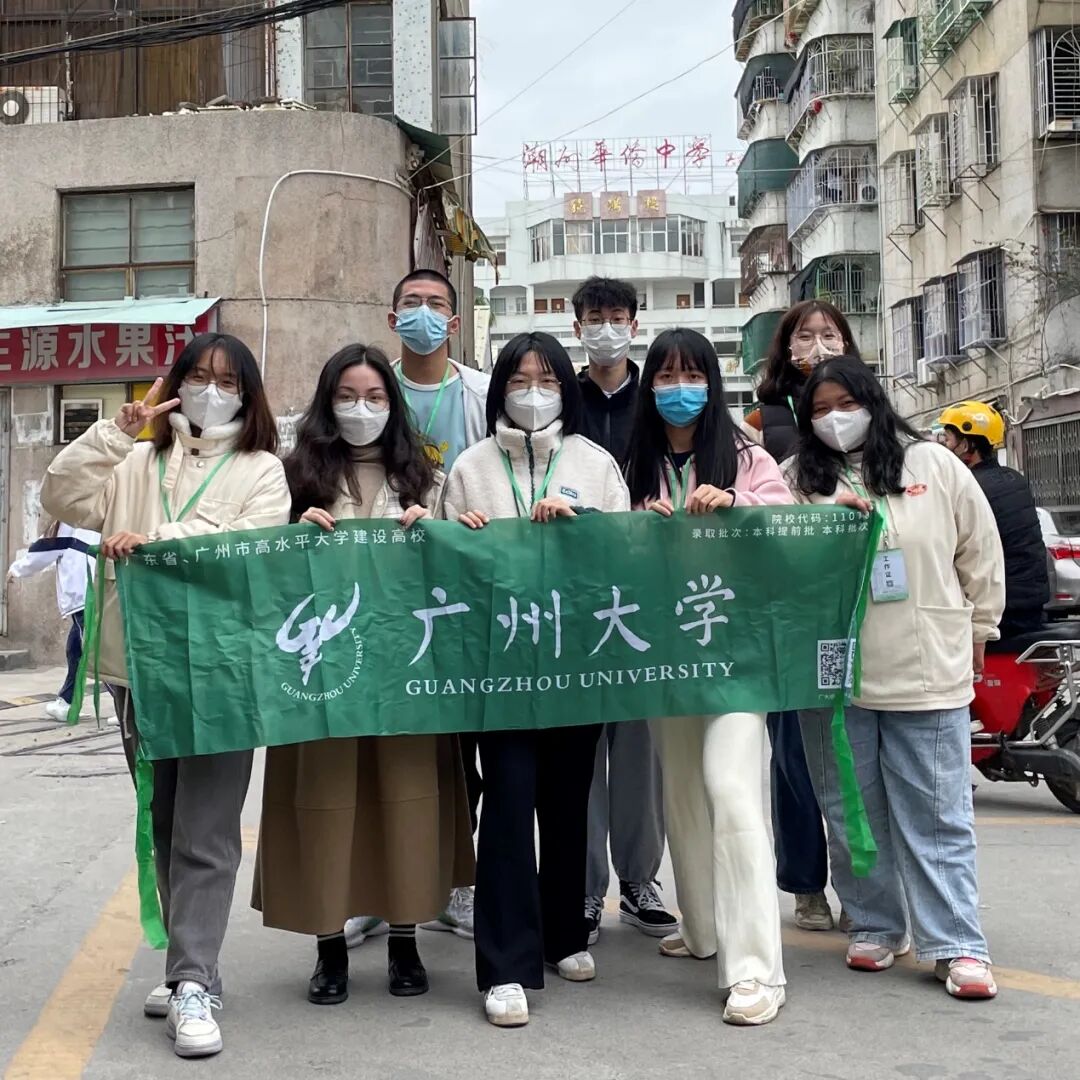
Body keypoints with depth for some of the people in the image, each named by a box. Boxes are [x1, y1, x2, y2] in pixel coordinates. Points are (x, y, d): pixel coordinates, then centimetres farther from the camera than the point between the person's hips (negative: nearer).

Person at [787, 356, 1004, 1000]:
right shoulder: (800, 478, 7)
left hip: (927, 672, -2)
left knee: (937, 814, 2)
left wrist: (977, 629, 13)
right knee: (852, 811, 10)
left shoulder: (934, 465, 4)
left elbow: (981, 551, 10)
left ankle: (958, 945, 7)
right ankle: (876, 926, 25)